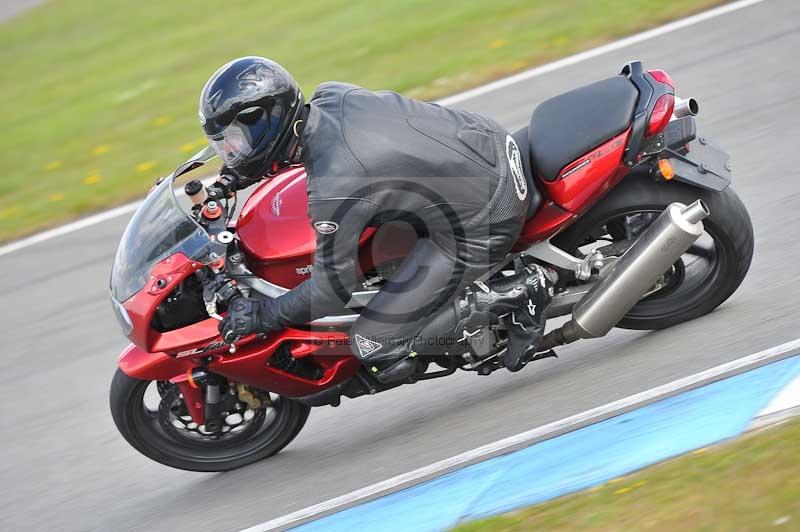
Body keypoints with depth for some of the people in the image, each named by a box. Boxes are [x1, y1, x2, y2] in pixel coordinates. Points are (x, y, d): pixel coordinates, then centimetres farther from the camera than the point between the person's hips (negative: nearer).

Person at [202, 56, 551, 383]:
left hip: (478, 229, -8)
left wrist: (261, 315, -2)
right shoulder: (332, 95, -3)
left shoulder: (331, 187, -27)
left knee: (375, 349, -4)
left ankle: (516, 294, 0)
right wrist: (241, 173, 19)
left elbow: (333, 288, -16)